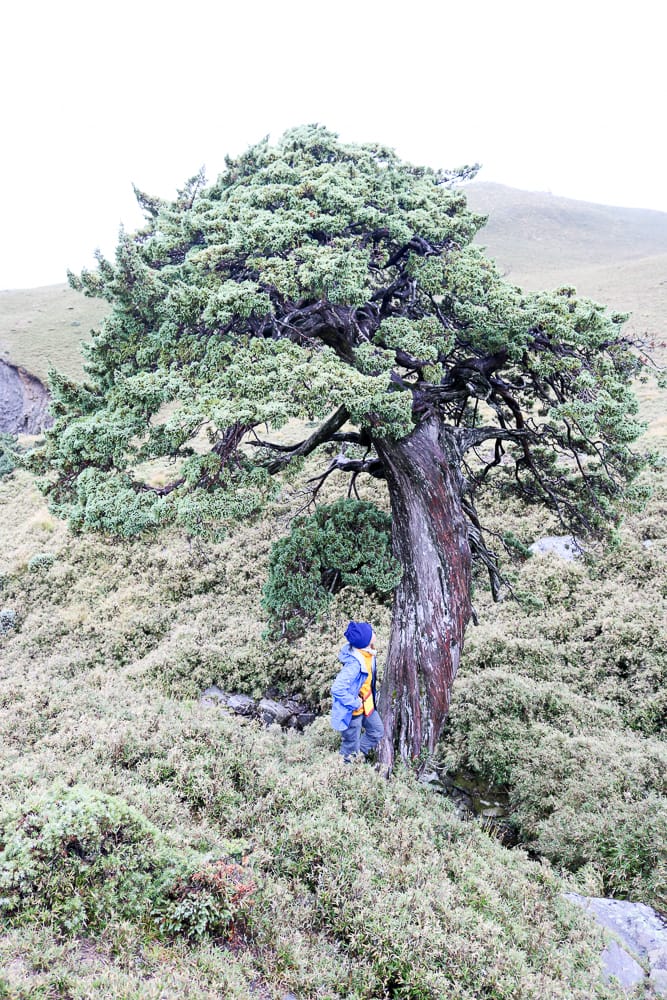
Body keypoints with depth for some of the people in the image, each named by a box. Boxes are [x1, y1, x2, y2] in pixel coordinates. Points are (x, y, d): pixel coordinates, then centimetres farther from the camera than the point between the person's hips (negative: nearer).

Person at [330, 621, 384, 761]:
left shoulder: (367, 653, -9)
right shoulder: (354, 664, -37)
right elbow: (337, 689, -38)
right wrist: (355, 703, -26)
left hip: (366, 704, 9)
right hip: (353, 711, -9)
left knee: (377, 731, 25)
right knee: (351, 747, 12)